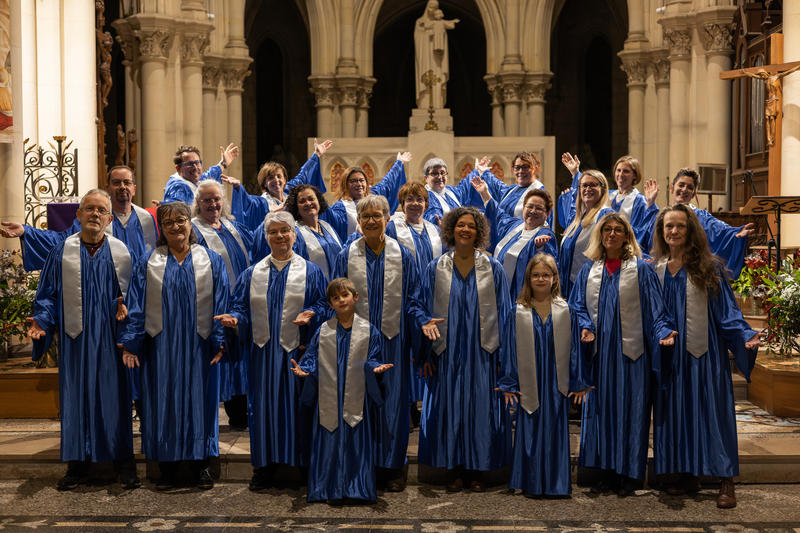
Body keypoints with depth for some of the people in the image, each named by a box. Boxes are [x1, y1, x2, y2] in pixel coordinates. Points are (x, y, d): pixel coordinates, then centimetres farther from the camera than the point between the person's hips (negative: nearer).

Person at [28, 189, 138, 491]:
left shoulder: (121, 251, 4)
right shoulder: (62, 251, 5)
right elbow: (48, 294, 7)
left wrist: (127, 310, -12)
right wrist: (41, 320, -9)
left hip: (110, 339, -1)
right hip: (75, 338, 1)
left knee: (114, 397, 3)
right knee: (76, 397, 5)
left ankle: (123, 463, 12)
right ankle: (78, 464, 16)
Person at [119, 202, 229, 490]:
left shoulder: (211, 261, 4)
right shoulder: (148, 263, 6)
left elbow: (221, 305, 1)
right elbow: (136, 305, 3)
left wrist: (220, 341, -7)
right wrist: (130, 343, -5)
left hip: (199, 347, 0)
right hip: (161, 346, 1)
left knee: (200, 400, 5)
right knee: (164, 401, 4)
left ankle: (202, 463, 17)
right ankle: (168, 465, 16)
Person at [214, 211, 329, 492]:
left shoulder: (310, 271, 6)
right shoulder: (253, 273, 12)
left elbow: (323, 306, 1)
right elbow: (242, 306, 12)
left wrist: (310, 315, -19)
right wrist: (233, 318, -9)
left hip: (295, 352, -2)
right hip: (263, 351, 2)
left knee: (294, 405, 1)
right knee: (263, 406, 5)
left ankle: (298, 463, 12)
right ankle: (265, 466, 15)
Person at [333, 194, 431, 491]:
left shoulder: (403, 256, 3)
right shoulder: (347, 255, 4)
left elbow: (411, 300, 4)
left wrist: (423, 322, -13)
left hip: (392, 341, 0)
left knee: (392, 402, 4)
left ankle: (392, 467, 18)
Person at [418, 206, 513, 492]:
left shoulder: (493, 268, 2)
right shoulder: (436, 268, 3)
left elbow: (503, 313, 3)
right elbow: (425, 311, 5)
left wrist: (502, 355, -2)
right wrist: (426, 355, 0)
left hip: (481, 353, 0)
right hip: (447, 353, 1)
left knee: (481, 410, 3)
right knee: (449, 409, 5)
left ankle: (477, 469, 17)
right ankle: (454, 469, 18)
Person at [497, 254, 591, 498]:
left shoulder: (566, 311, 1)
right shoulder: (518, 312, 0)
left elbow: (575, 348, 4)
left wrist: (578, 383, 2)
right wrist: (509, 384, -2)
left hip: (557, 384, 0)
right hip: (530, 385, 0)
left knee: (556, 432, 6)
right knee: (530, 432, 4)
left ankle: (555, 483, 19)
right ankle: (532, 484, 17)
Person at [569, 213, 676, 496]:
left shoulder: (640, 269, 1)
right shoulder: (589, 270, 10)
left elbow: (654, 310, -2)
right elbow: (578, 306, 10)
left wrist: (664, 332, -18)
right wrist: (585, 327, -8)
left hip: (630, 353, -3)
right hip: (599, 353, 3)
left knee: (630, 410, 1)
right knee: (601, 409, 6)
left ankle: (629, 473, 11)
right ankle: (606, 471, 15)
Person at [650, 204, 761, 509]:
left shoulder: (708, 267, -2)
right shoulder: (655, 268, 6)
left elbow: (726, 310, -4)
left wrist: (745, 336, -17)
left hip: (704, 351, -3)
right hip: (670, 354, 3)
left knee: (711, 408, -2)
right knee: (678, 410, 5)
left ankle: (726, 483, 5)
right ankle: (689, 476, 16)